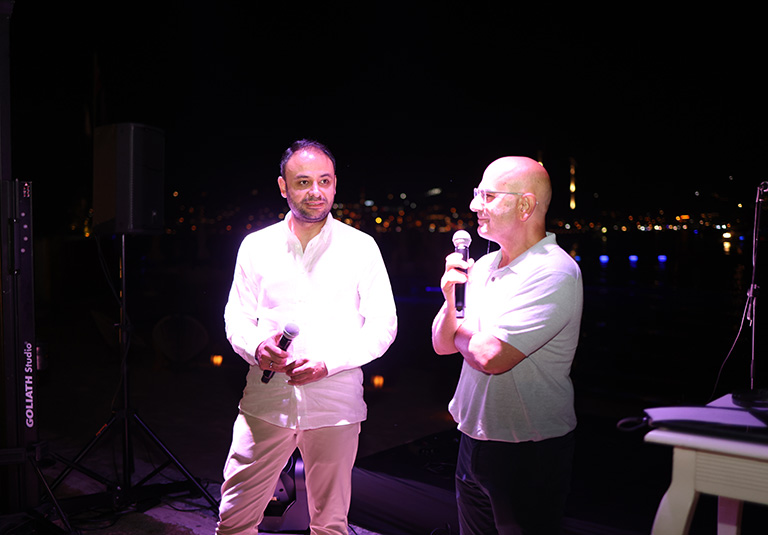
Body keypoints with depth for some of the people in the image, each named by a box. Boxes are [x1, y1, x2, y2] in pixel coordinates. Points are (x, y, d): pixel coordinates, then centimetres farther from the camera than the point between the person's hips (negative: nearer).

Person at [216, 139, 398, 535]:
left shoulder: (361, 247, -2)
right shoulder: (256, 245, 4)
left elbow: (383, 325, -1)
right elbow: (236, 317, 9)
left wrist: (328, 362, -15)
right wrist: (257, 347, -14)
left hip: (335, 406, -1)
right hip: (265, 401, 2)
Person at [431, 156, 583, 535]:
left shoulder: (553, 272, -20)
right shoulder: (483, 266, 5)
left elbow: (490, 356, -28)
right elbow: (442, 344, 9)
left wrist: (462, 331, -7)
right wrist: (451, 300, -9)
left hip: (529, 457, -7)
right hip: (473, 441, 8)